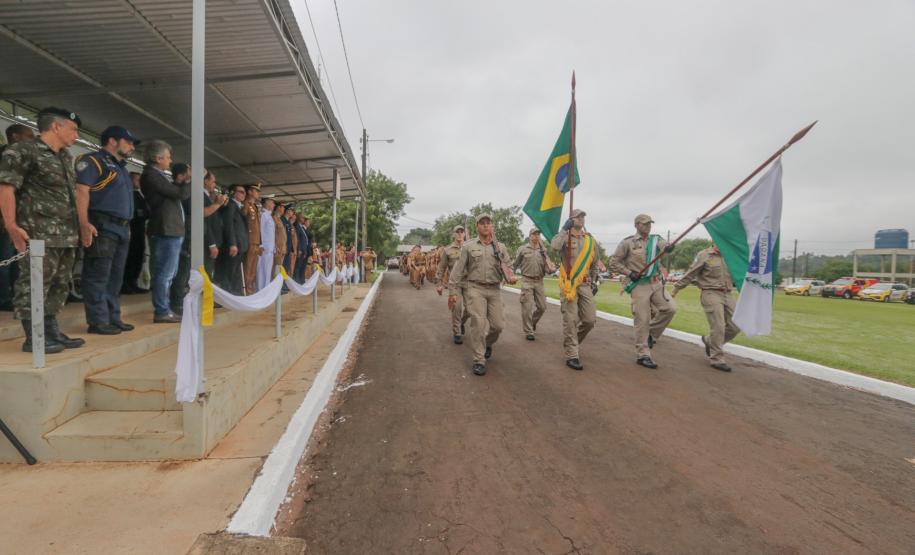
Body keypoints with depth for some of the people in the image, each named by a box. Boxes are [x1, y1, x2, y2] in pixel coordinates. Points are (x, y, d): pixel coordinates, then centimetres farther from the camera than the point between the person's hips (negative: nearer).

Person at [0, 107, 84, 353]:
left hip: (65, 234, 8)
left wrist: (79, 226, 19)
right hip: (39, 234, -8)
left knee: (59, 285, 11)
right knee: (34, 284, -6)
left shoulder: (65, 157, 19)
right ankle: (33, 338, -1)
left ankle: (52, 332, 19)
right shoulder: (22, 151, -5)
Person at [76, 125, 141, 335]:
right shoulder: (93, 161, -3)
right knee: (98, 276, -6)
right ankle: (98, 321, -2)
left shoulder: (121, 167, 24)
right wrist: (84, 223, -23)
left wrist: (127, 226, 17)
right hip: (102, 227, -9)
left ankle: (113, 318, 17)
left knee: (115, 276, 11)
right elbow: (81, 191, -14)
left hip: (122, 228, 9)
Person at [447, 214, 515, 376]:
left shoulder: (500, 247, 13)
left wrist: (510, 277, -12)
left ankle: (487, 343, 35)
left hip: (494, 289, 3)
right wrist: (453, 292, -2)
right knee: (479, 323, -12)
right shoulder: (468, 246, 5)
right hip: (475, 288, -3)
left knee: (497, 324, 2)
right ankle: (479, 360, -1)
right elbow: (458, 270, 2)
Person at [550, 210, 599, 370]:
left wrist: (594, 282, 22)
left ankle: (572, 341, 29)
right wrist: (565, 229, -19)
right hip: (569, 285, -5)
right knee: (570, 320, -4)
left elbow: (594, 264, 23)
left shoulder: (591, 240, 14)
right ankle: (571, 356, 4)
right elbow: (554, 246, -28)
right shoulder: (565, 237, -2)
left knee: (590, 319, 4)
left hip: (585, 285, 5)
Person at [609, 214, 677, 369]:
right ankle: (642, 355, 7)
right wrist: (629, 273, -11)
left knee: (670, 308, -8)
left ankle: (651, 333, 16)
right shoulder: (627, 243, -2)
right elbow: (613, 263, -1)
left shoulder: (655, 239, 9)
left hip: (656, 283, 5)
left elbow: (663, 245, -15)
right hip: (639, 285, -5)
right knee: (642, 320, -4)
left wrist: (667, 248, -38)